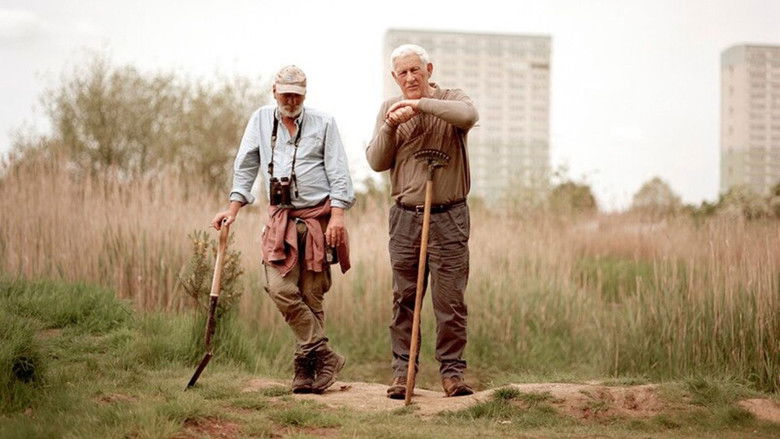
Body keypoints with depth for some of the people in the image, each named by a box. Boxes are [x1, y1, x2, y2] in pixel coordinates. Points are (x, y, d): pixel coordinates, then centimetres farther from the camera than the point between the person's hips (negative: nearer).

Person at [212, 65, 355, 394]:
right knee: (281, 289, -14)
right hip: (280, 219, 2)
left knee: (311, 295, -3)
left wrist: (337, 216, -11)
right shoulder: (261, 120, 12)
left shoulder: (323, 123, 5)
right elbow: (245, 167, 14)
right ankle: (325, 356, -9)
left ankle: (306, 367, 6)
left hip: (319, 217, -2)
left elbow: (338, 173, 0)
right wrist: (233, 208, 5)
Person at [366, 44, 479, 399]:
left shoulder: (450, 100, 2)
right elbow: (376, 162, 4)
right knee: (404, 299, 5)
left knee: (450, 300, -2)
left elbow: (468, 116, -23)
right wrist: (390, 126, -11)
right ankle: (402, 371, 12)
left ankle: (452, 371, 5)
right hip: (405, 216, 3)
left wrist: (421, 104, -23)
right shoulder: (390, 109, 11)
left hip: (449, 218, -3)